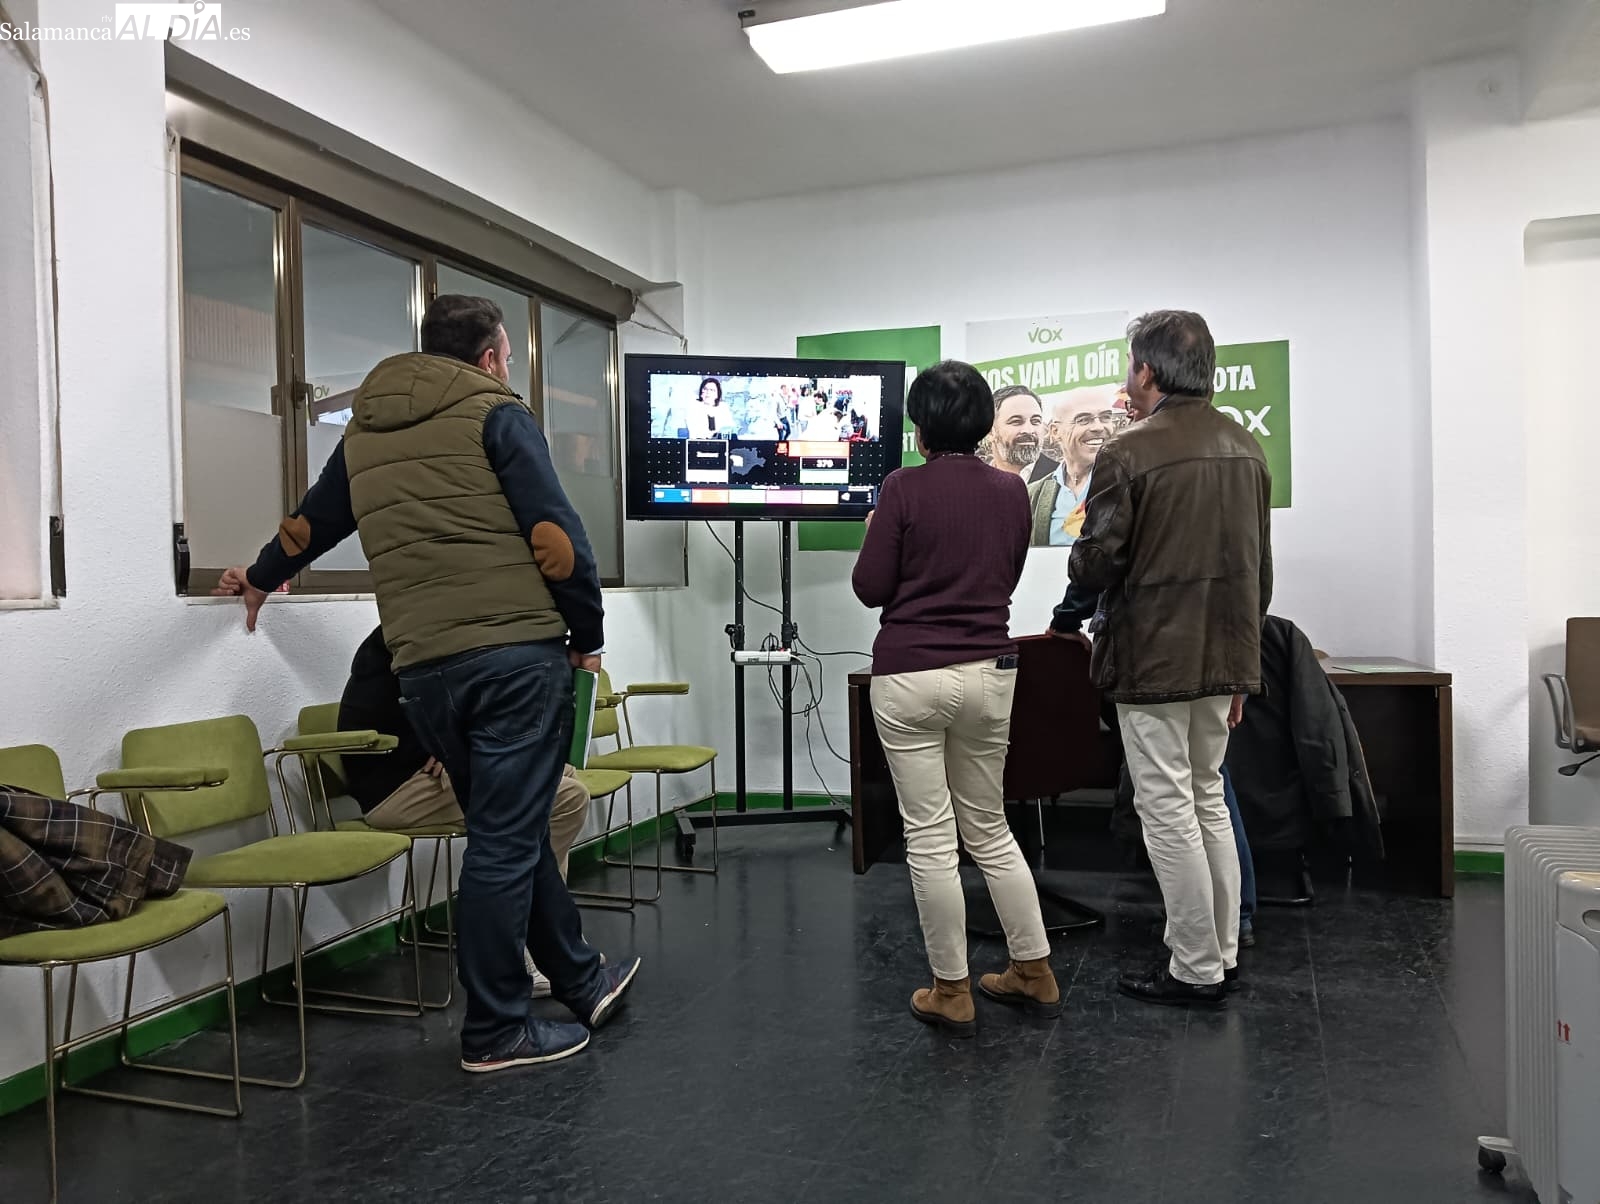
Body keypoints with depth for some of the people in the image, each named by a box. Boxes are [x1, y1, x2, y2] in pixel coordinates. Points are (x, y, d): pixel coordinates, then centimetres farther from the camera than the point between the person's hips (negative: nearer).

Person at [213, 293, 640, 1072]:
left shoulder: (364, 432, 19)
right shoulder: (495, 414, 0)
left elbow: (311, 521, 33)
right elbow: (555, 534, -10)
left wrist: (262, 577, 52)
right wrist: (587, 635, 2)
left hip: (423, 671, 6)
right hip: (517, 656, -6)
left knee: (511, 832, 17)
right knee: (506, 841, 1)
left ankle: (580, 983, 29)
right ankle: (495, 1032, 11)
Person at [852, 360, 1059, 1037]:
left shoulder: (904, 488, -10)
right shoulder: (1011, 491, 4)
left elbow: (870, 588, -6)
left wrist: (875, 535, 10)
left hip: (910, 676, -5)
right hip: (990, 672, 5)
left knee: (930, 836, 4)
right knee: (989, 828, 19)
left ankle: (952, 994, 14)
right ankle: (1035, 974, 25)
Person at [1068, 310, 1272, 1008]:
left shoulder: (1128, 455, -15)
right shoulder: (1246, 450, 9)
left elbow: (1093, 566, -15)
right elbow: (1260, 568, 13)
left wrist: (1082, 564, 10)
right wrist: (1240, 660, 20)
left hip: (1152, 661, -7)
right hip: (1224, 659, 8)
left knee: (1168, 811, 3)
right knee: (1208, 801, 18)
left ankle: (1196, 971, 12)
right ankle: (1222, 954, 27)